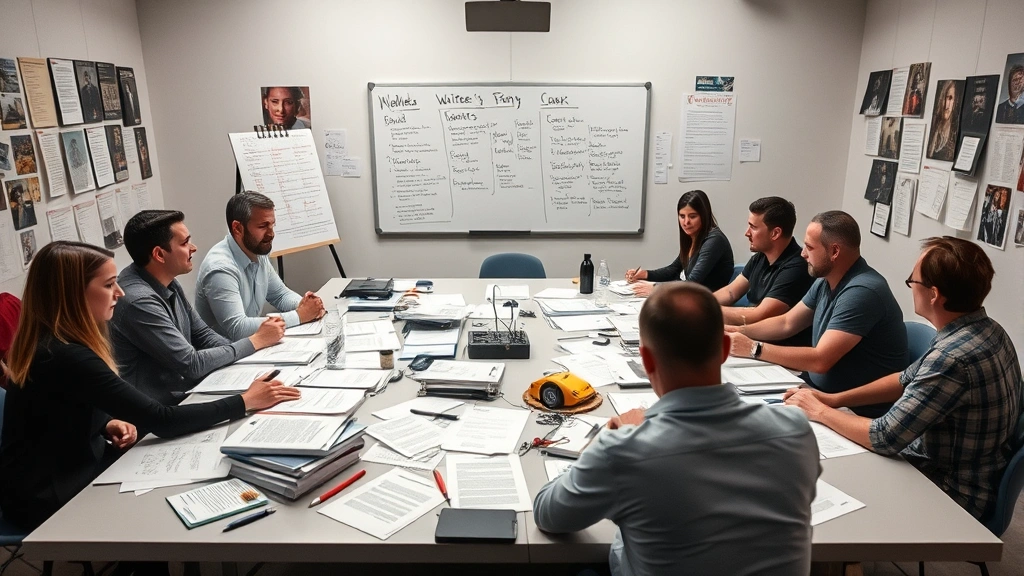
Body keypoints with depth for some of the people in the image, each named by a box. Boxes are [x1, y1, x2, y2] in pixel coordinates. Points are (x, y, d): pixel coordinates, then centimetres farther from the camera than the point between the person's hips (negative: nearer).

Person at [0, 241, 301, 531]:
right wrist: (246, 402, -21)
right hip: (51, 499, -8)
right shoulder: (66, 357, -29)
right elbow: (162, 421, -28)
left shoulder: (54, 341, 1)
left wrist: (108, 424, -6)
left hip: (73, 469, 8)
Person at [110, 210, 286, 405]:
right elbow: (191, 364, -21)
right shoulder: (138, 301, -24)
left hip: (187, 390, 8)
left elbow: (202, 334, 9)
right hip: (164, 408, -8)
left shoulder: (166, 282, 3)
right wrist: (256, 341, -13)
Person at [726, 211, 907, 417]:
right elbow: (786, 323, 14)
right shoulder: (825, 281, 4)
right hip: (822, 391, 8)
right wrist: (739, 331, -1)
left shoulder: (862, 292, -25)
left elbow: (820, 360, -29)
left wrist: (754, 348, -24)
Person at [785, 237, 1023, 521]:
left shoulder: (953, 358, -33)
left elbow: (884, 438, -27)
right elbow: (906, 380, 9)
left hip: (951, 496, -8)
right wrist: (835, 399, 1)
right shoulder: (984, 328, -2)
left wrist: (820, 411, -12)